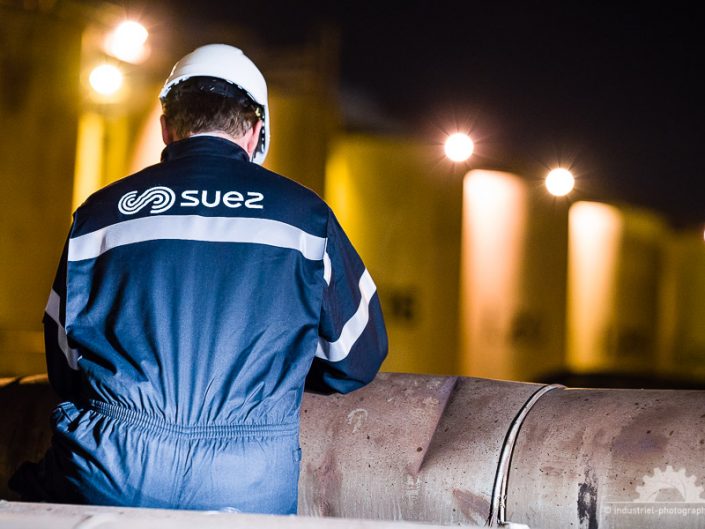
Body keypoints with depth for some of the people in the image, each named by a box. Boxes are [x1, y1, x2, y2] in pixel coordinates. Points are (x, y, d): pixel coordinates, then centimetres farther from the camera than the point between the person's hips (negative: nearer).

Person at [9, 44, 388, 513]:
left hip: (109, 478, 1)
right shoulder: (305, 213, 9)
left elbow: (64, 368, 18)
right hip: (250, 488, 0)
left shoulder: (100, 211, 11)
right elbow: (358, 359, 18)